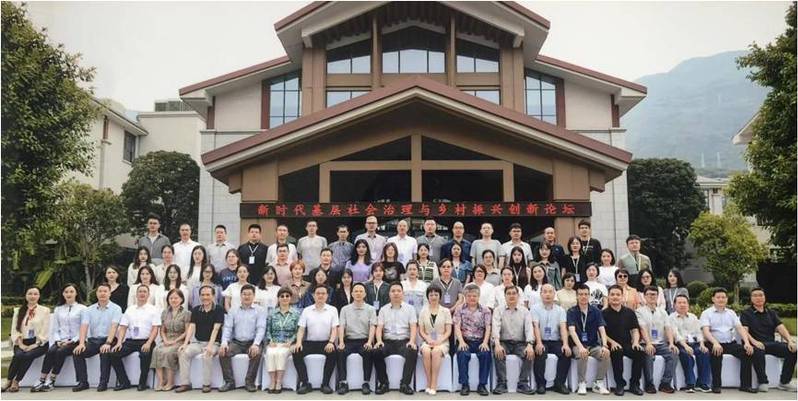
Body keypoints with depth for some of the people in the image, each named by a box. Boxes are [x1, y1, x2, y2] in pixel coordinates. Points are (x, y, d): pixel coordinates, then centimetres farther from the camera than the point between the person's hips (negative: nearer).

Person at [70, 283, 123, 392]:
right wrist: (81, 343, -19)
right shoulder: (89, 310, 11)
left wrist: (107, 343, -27)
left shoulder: (116, 308, -1)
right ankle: (83, 382, -9)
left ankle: (103, 382, -20)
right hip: (92, 340, 4)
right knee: (77, 352, -20)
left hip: (108, 340, -4)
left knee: (105, 353, -33)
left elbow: (113, 327, -13)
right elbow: (84, 326, -3)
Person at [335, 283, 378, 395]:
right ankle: (343, 383, -24)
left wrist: (369, 342, -20)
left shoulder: (371, 309, 9)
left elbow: (372, 326, -2)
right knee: (340, 352, -29)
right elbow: (341, 326, 3)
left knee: (369, 352, -33)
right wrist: (341, 342, -15)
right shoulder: (345, 309, 13)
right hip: (349, 340, 1)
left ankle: (366, 383, -24)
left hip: (364, 341, -1)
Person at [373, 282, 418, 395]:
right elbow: (379, 328, 5)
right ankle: (383, 383, -13)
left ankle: (404, 384, -24)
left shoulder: (410, 308, 10)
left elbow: (413, 327, 0)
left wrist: (412, 341, -19)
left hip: (404, 341, -1)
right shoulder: (383, 309, 13)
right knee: (376, 351, -29)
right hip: (388, 342, 1)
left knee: (413, 351, -34)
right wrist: (379, 340, -16)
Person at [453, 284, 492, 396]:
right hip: (465, 341, 0)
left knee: (486, 354, -29)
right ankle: (464, 385, -19)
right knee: (462, 354, -31)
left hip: (480, 341, 1)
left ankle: (482, 384, -15)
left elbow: (488, 328, 2)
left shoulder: (485, 311, 10)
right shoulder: (460, 310, 10)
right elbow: (457, 327, 0)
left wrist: (485, 342, -14)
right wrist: (461, 341, -16)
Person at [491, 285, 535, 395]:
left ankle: (523, 384, -16)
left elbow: (529, 328, -6)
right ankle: (501, 384, -21)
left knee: (530, 353, -28)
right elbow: (495, 327, -11)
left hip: (520, 343, 1)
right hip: (503, 342, -1)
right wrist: (497, 344, -30)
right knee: (498, 353, -32)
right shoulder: (498, 310, 4)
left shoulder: (525, 311, 7)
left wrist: (529, 345, -25)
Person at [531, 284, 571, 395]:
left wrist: (565, 344, -21)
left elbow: (563, 328, -3)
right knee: (540, 354, -32)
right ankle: (541, 384, -19)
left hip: (556, 341, 2)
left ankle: (559, 383, -13)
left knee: (566, 353, -25)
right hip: (542, 341, -2)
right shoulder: (535, 308, 3)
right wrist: (539, 343, -27)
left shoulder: (560, 310, 10)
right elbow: (536, 326, -10)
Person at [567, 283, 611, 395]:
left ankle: (598, 384, -10)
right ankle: (582, 384, -16)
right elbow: (572, 330, -18)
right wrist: (580, 347, -34)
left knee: (605, 354, -27)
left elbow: (602, 329, -6)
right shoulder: (572, 312, -4)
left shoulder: (596, 311, 4)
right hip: (578, 345, -2)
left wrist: (604, 346, -25)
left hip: (594, 345, 2)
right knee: (582, 354, -35)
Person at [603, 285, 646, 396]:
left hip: (627, 344, 3)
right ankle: (619, 384, -19)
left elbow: (635, 330, 9)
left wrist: (635, 342, -10)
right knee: (617, 352, -36)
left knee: (640, 352, -26)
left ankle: (634, 384, -10)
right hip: (613, 345, -3)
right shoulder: (604, 313, 3)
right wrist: (612, 342, -18)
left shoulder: (630, 312, 12)